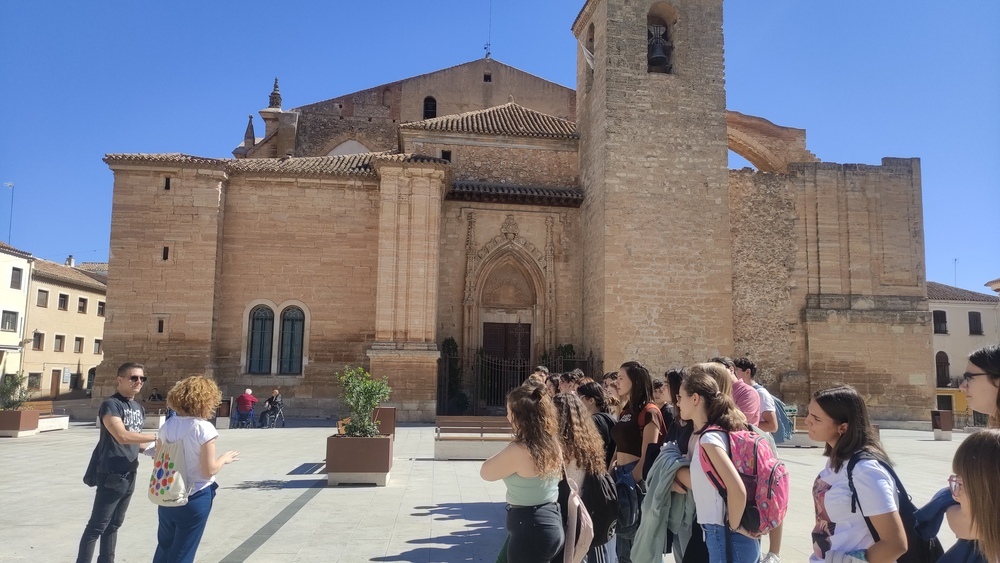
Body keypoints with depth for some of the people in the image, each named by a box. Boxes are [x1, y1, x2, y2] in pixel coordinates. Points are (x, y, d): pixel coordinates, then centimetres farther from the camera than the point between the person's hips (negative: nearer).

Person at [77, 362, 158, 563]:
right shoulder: (110, 405, -13)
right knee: (97, 526, -1)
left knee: (114, 525, 16)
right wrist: (156, 436, -24)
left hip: (129, 475, 8)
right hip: (111, 476, -8)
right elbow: (122, 436, -26)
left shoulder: (139, 408, 11)